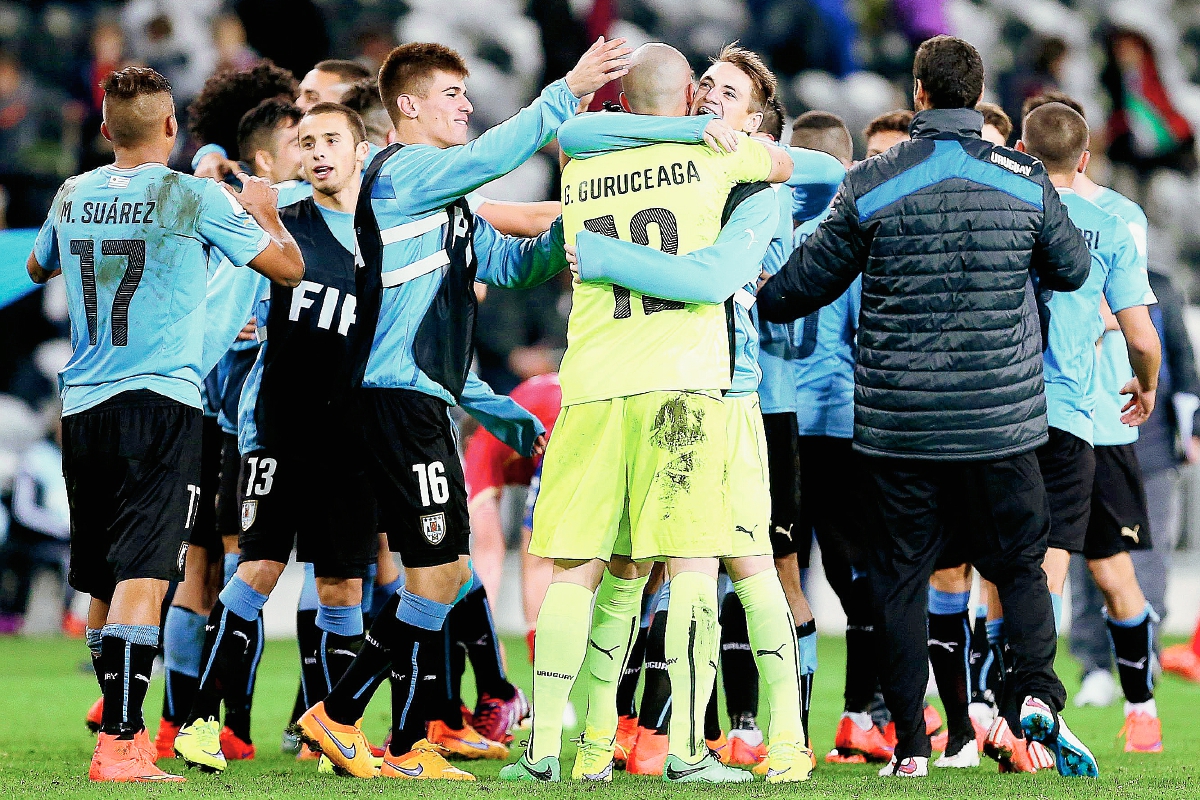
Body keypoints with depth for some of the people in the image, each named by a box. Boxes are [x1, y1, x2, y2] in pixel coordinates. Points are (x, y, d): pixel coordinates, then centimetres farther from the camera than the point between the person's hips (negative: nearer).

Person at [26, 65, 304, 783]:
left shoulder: (73, 197, 9)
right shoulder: (195, 198, -6)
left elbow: (38, 269, 30)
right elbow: (288, 268, 2)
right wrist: (264, 211, 20)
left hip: (82, 404, 5)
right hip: (163, 401, -5)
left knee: (103, 582, 14)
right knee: (142, 575, -12)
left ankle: (124, 731, 27)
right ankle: (120, 746, -22)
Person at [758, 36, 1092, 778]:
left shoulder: (871, 186, -4)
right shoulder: (1026, 181, -1)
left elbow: (802, 285, 4)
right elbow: (1073, 269, 14)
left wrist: (757, 301, 25)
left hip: (897, 423, -1)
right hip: (1002, 421, 1)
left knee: (901, 579, 7)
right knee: (1021, 567, 12)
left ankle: (911, 745, 4)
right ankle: (1038, 693, -13)